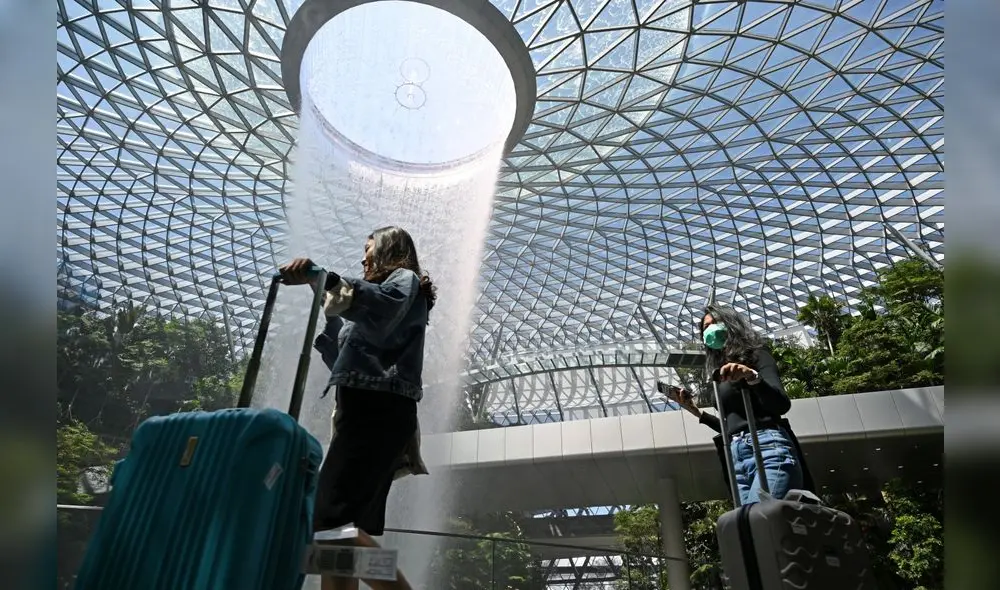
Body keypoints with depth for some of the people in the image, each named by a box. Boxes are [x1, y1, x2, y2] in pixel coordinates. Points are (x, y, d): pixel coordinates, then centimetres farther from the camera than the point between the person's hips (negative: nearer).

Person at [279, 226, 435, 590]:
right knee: (354, 531, 5)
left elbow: (384, 308, -20)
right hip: (367, 412, 9)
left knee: (330, 522, -20)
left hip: (378, 411, -9)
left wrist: (321, 278, -29)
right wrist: (326, 310, 32)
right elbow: (346, 359, 32)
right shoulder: (388, 289, 35)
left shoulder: (405, 280, 8)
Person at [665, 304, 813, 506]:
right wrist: (696, 411, 20)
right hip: (737, 456, 6)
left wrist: (752, 376, -27)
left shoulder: (756, 355, 8)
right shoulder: (720, 373, 25)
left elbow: (782, 404, -9)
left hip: (768, 447, -6)